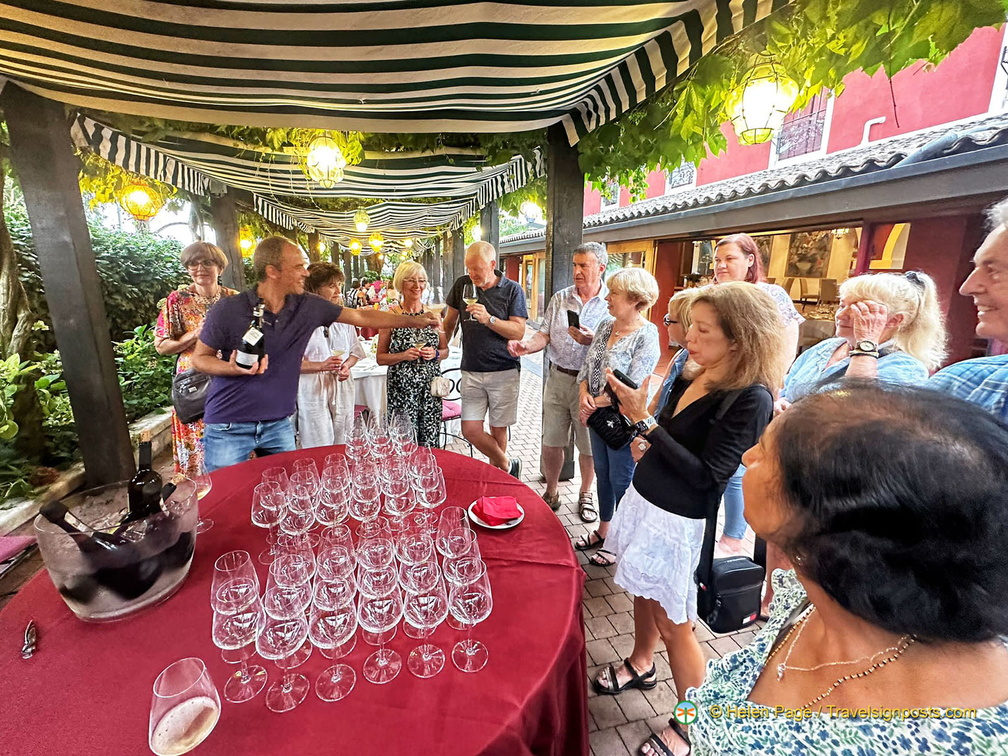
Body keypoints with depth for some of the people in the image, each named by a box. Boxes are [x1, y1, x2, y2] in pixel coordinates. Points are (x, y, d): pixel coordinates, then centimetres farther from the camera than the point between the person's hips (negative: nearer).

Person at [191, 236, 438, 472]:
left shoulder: (308, 307, -4)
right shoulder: (228, 310, -14)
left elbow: (361, 316, 4)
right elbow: (199, 358, -2)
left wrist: (416, 321, 5)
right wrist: (234, 368, -25)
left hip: (280, 426, 3)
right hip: (229, 428, -3)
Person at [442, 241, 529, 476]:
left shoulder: (512, 290, -3)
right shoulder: (462, 284, 6)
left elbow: (518, 331, -10)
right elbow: (450, 321, 17)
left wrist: (489, 319, -22)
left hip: (504, 371, -3)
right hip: (471, 371, 3)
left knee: (498, 430, 7)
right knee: (470, 431, -2)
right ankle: (507, 466, 19)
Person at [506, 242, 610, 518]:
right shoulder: (559, 298, 8)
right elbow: (545, 334, 3)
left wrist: (592, 340, -25)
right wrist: (526, 346, -17)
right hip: (558, 378, 3)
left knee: (588, 446, 10)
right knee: (550, 441, 10)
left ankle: (585, 494, 34)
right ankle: (551, 492, 31)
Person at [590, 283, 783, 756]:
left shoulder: (751, 399, -20)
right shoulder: (691, 379, 2)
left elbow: (707, 476, -24)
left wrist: (644, 422, -26)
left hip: (676, 522, -7)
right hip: (644, 500, 7)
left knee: (672, 623, 9)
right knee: (644, 594, 24)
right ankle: (640, 665, 50)